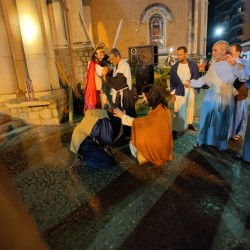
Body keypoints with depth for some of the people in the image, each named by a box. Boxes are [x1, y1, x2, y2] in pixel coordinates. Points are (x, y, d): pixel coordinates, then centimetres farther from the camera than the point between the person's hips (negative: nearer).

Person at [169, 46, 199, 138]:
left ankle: (189, 124, 36)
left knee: (190, 107, 16)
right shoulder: (174, 67, -4)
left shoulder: (193, 65, -6)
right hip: (179, 91, -2)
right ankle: (175, 129, 1)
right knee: (178, 110, -2)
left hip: (190, 90, 2)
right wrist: (173, 93, -2)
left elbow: (196, 77, 0)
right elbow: (172, 81, 1)